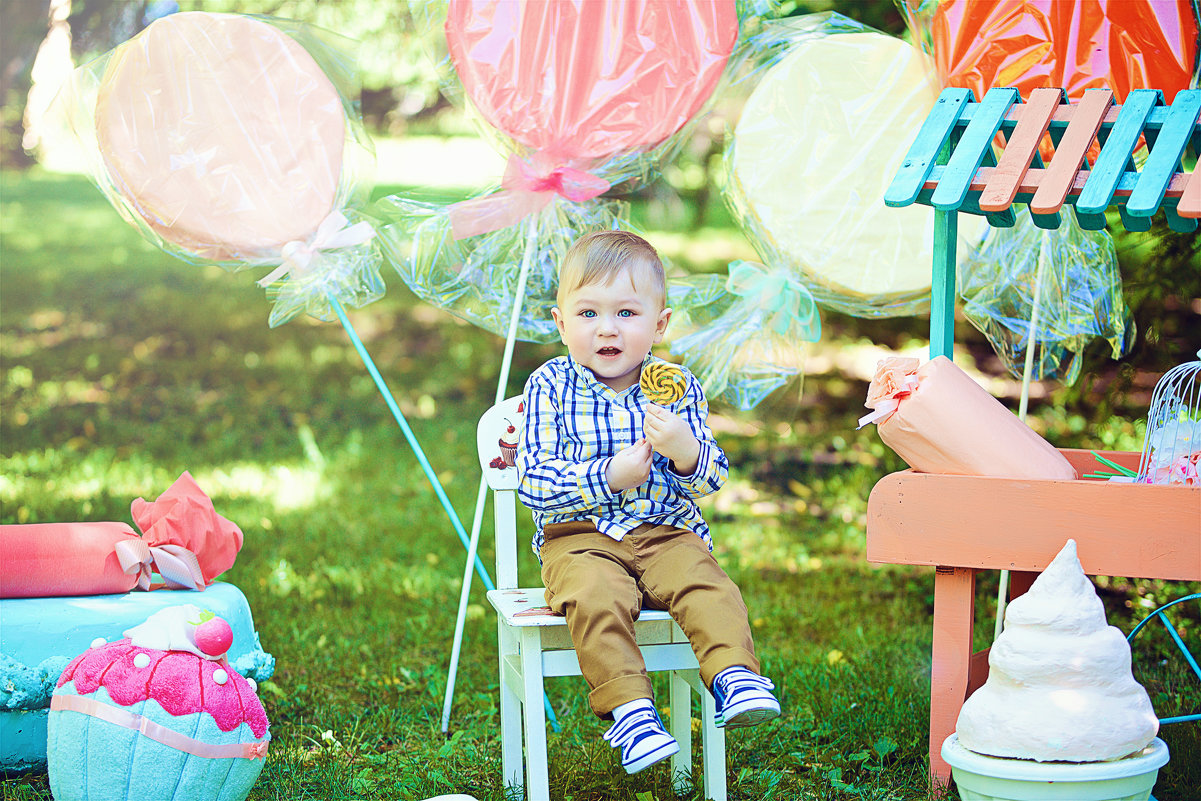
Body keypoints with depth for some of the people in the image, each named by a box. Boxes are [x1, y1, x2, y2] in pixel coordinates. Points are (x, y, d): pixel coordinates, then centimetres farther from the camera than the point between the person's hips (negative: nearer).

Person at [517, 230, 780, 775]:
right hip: (579, 537, -2)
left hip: (666, 532, 2)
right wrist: (609, 478, -19)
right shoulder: (550, 388, -1)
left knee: (706, 586, -28)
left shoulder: (677, 388, 5)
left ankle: (734, 674, -30)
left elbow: (710, 479, 4)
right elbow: (532, 481, -8)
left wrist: (687, 452, -20)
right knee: (595, 594, -33)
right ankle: (629, 706, -35)